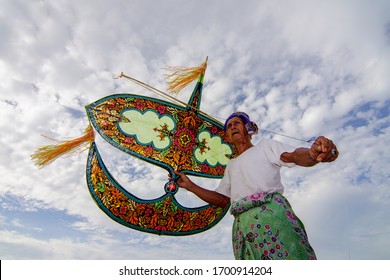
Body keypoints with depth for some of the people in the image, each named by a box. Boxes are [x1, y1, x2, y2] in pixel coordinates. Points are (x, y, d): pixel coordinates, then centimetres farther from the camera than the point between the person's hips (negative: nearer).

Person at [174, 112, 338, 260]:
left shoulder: (265, 145, 16)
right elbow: (222, 200, 24)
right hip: (242, 224, 4)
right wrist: (189, 185, 18)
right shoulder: (231, 165, 29)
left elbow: (296, 156, -3)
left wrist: (313, 153, -28)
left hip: (270, 211, -4)